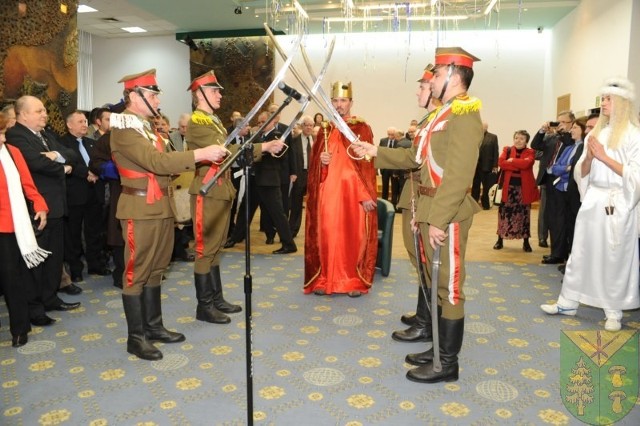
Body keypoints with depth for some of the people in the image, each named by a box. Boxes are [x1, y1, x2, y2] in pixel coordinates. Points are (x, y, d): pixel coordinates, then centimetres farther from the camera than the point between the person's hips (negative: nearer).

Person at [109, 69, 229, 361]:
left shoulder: (146, 126, 17)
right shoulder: (124, 128, -13)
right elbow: (156, 162, -24)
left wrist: (201, 159, 5)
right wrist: (200, 154, -25)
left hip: (161, 207, 9)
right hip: (141, 210, -9)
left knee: (155, 269, 15)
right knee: (137, 272, -1)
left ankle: (154, 326, 26)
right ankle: (136, 337, 10)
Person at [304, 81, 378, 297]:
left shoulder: (362, 128, 0)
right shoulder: (325, 129, 13)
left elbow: (367, 164, -5)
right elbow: (313, 161, 15)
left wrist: (366, 195, -13)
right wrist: (321, 160, -9)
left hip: (353, 192, -3)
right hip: (328, 192, 3)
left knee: (354, 235, 1)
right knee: (327, 234, 4)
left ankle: (355, 280, 12)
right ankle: (325, 279, 15)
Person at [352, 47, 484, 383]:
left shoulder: (464, 115, -14)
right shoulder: (445, 114, 18)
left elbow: (458, 175, -23)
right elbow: (417, 157, 20)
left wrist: (439, 220, -25)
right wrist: (376, 152, 15)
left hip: (448, 215, -10)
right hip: (433, 211, 10)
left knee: (448, 287, -1)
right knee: (436, 284, 16)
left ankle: (447, 364, 11)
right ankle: (439, 350, 29)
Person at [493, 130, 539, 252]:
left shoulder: (530, 152, 2)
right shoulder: (507, 150, 7)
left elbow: (526, 163, -20)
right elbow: (501, 162, -12)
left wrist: (512, 161, -11)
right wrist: (519, 165, -16)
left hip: (524, 188, -1)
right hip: (508, 187, 1)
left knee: (524, 213, 7)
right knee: (504, 212, 4)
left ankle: (526, 242, 17)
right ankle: (500, 240, 16)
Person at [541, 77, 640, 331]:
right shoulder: (595, 134, 11)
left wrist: (604, 157, -15)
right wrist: (589, 157, -9)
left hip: (617, 205, -5)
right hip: (592, 201, 5)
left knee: (615, 259, 3)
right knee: (581, 253, 9)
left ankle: (614, 311, 16)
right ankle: (568, 303, 17)